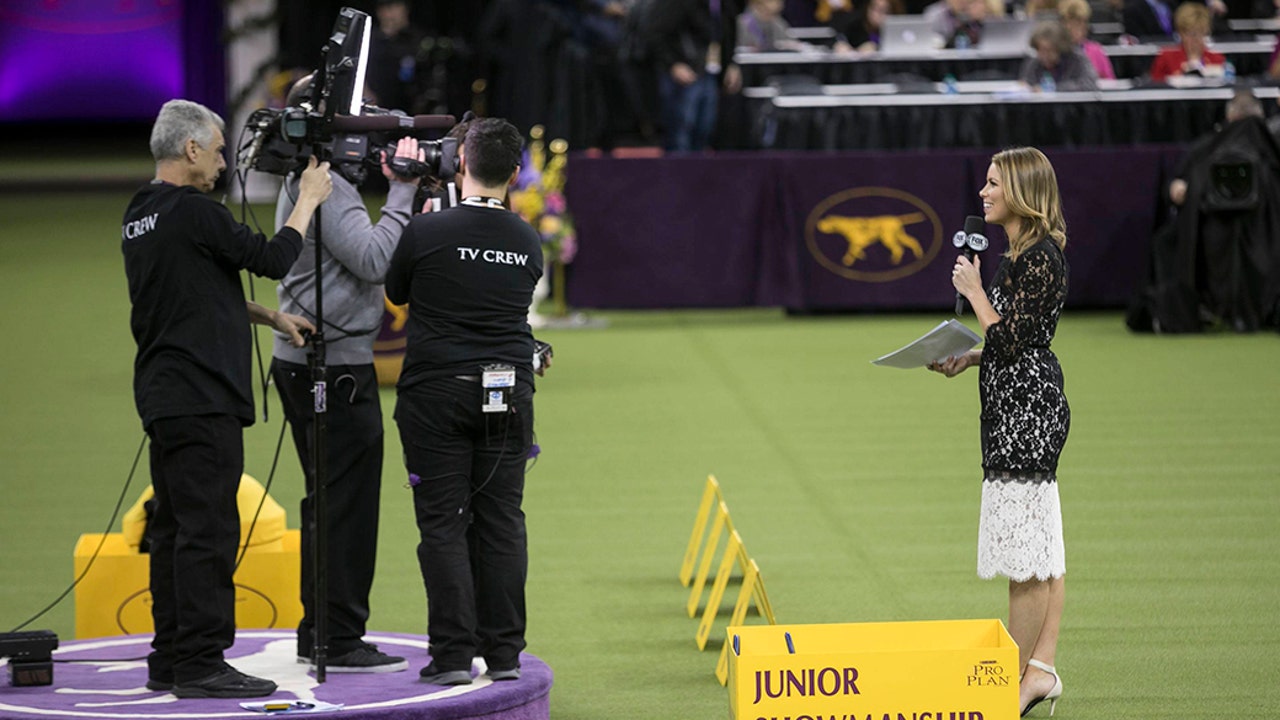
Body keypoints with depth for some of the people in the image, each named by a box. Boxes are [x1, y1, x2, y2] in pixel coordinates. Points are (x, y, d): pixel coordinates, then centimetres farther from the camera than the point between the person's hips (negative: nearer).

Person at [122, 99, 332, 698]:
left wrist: (271, 317, 24)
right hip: (199, 397, -10)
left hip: (163, 395, 10)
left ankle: (170, 659, 15)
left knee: (174, 528, 12)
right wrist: (308, 201, 5)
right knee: (207, 531, -9)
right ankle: (200, 664, -9)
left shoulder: (140, 216, 15)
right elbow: (272, 259, -9)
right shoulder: (192, 212, -15)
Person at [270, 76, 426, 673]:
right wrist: (402, 193, -15)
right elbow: (373, 259, -23)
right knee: (349, 505, -7)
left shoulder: (307, 181, 18)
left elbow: (365, 258, 15)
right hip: (335, 366, -11)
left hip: (303, 363, 11)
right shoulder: (326, 186, -15)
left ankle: (318, 634, 20)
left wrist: (401, 192, 7)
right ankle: (339, 641, -4)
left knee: (331, 502, 16)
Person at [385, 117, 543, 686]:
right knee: (501, 521, 7)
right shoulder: (528, 243, 3)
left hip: (436, 393, -3)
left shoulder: (427, 231, -9)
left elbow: (396, 293, 7)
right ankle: (503, 653, 8)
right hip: (508, 393, 3)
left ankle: (454, 654, -4)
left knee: (443, 523, 0)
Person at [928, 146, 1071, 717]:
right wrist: (967, 359, 11)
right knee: (1039, 546, 11)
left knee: (1023, 548, -6)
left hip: (1027, 409, -11)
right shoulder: (1018, 255, 15)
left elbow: (1010, 340, -20)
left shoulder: (1040, 258, -16)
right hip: (1016, 408, 11)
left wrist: (974, 291, -10)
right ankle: (1042, 671, 14)